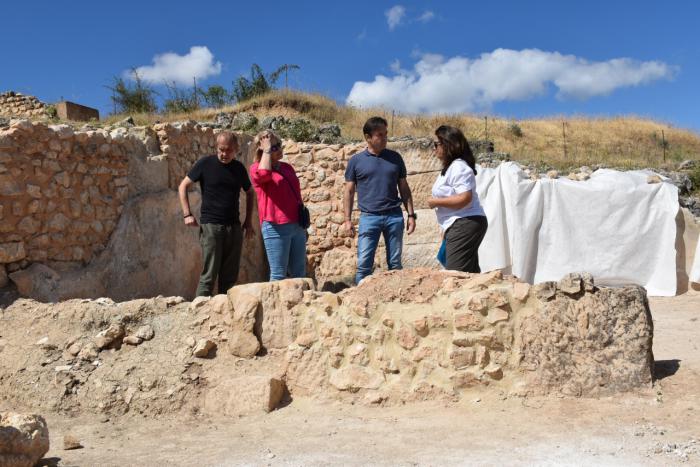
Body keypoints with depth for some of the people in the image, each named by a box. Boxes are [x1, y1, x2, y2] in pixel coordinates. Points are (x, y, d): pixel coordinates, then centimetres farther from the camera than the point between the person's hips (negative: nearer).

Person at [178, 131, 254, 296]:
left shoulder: (239, 168, 8)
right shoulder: (205, 164, -3)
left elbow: (249, 193, 21)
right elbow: (183, 186, 2)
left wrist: (248, 221, 13)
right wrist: (187, 214, -7)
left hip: (234, 227, 4)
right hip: (211, 226, -4)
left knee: (230, 277, 8)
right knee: (209, 276, -7)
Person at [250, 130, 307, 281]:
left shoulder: (287, 167, 17)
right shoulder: (257, 168, -1)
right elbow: (263, 174, -28)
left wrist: (303, 225, 22)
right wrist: (267, 150, -15)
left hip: (297, 226, 6)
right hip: (276, 228, -6)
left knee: (299, 274, 9)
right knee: (278, 275, -2)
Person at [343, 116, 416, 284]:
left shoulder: (395, 158, 9)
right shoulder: (356, 161, 3)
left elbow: (404, 188, 12)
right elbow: (349, 191, 5)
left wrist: (411, 215, 6)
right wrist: (347, 219, -2)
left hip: (394, 216, 2)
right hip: (368, 218, -2)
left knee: (395, 263, 7)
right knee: (364, 264, -4)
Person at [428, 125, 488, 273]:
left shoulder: (458, 167, -15)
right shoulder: (451, 167, 17)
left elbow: (464, 198, -25)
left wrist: (436, 201, -15)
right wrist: (446, 229, 22)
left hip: (464, 225, -11)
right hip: (458, 227, 11)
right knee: (469, 273, 12)